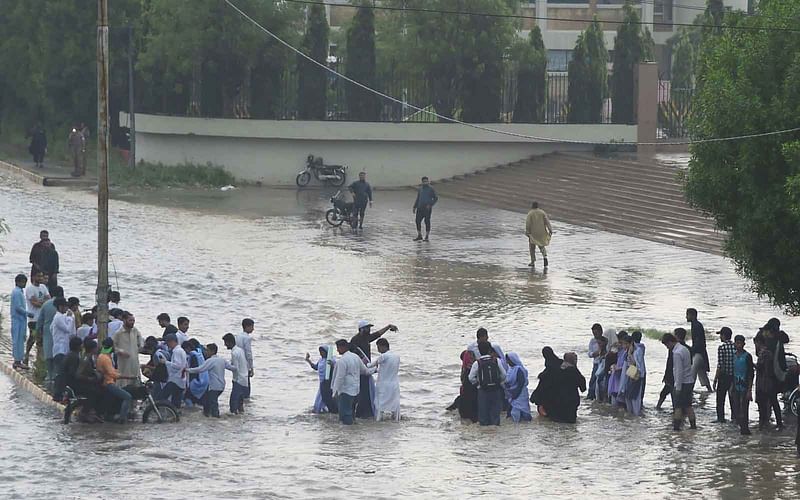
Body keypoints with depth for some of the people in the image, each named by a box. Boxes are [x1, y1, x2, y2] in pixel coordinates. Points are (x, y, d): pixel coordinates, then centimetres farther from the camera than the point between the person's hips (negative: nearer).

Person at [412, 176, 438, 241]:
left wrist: (430, 205, -14)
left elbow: (436, 198, -3)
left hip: (427, 208, -5)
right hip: (420, 208, 5)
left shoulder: (431, 189, -2)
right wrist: (414, 207, 12)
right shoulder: (420, 189, 13)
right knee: (417, 221, -1)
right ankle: (419, 236, 9)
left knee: (427, 222, -3)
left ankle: (427, 237, 2)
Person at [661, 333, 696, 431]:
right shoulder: (685, 349, 10)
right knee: (688, 405, 14)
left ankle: (676, 426, -2)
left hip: (682, 383, -9)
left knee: (678, 406, -2)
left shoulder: (677, 353, -19)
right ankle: (693, 425, 17)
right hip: (690, 381, 9)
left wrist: (678, 388, -17)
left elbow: (679, 372, -21)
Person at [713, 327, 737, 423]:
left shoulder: (721, 348, -14)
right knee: (733, 398, 12)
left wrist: (715, 380, -9)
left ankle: (721, 418, 9)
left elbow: (720, 366, -16)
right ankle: (735, 417, 11)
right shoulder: (735, 347, 2)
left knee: (720, 398, 8)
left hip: (724, 376, -5)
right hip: (734, 376, 5)